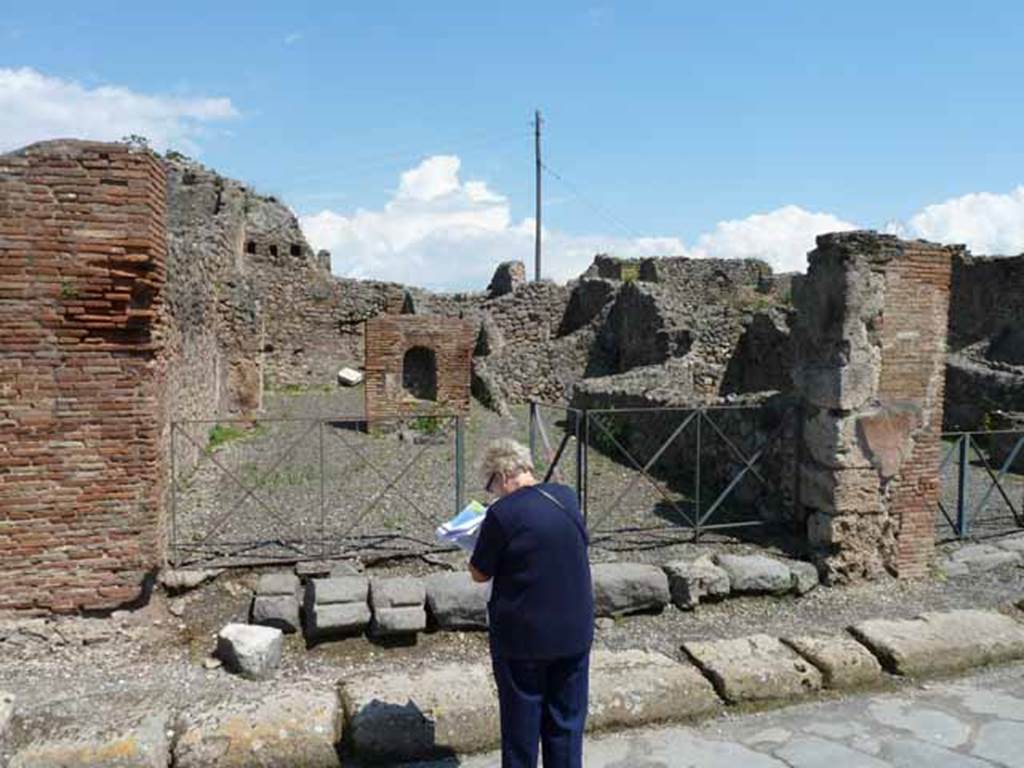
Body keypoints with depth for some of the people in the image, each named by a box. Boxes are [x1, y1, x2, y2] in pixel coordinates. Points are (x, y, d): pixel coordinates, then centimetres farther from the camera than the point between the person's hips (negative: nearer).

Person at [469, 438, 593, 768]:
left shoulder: (502, 513, -20)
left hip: (522, 637, -4)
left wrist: (481, 541, 7)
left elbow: (480, 574, -10)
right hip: (575, 632, 5)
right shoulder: (567, 497, -2)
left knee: (521, 724, 15)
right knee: (567, 720, 19)